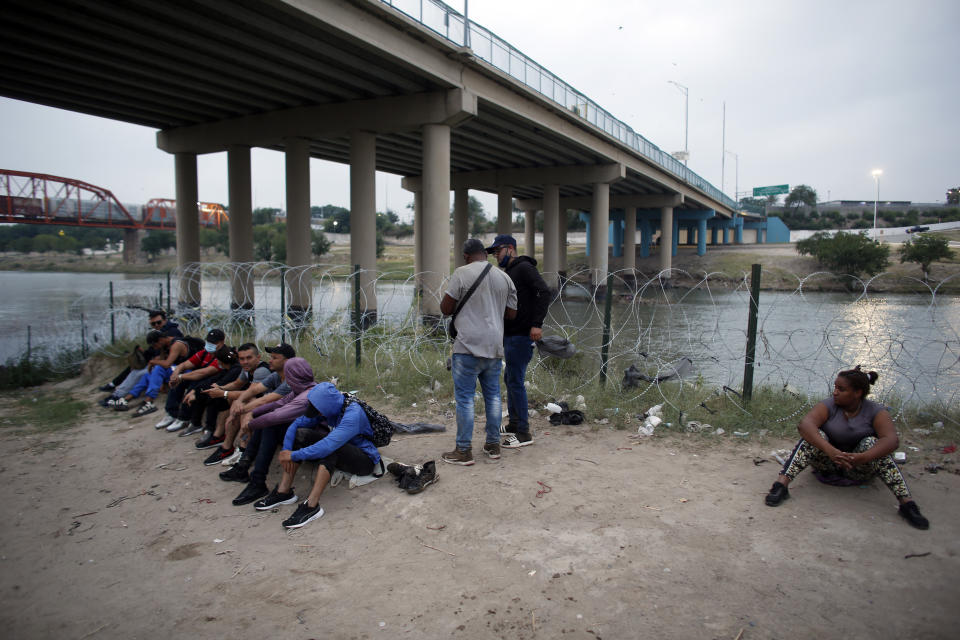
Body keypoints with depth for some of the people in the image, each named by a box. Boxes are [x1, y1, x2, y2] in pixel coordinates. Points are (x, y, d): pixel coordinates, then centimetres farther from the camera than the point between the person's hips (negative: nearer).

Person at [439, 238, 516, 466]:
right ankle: (493, 445, 23)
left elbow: (446, 309, -5)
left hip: (468, 346, -5)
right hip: (494, 346, 6)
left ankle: (464, 451, 4)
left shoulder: (462, 273, -6)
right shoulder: (504, 277, 10)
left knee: (465, 398, 0)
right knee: (493, 395, 15)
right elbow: (512, 314, 13)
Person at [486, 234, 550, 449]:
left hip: (522, 335, -10)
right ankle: (514, 424, 28)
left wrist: (537, 323, -28)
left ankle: (524, 433, -1)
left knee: (516, 381, -8)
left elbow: (544, 292, -22)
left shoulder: (524, 268, -10)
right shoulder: (508, 274, 20)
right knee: (509, 379, 16)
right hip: (509, 335, 10)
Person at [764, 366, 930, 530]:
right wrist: (831, 451, -45)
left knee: (872, 443, -27)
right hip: (827, 464, 0)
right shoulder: (828, 406, -10)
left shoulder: (876, 411, -9)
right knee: (815, 436, -27)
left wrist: (864, 457, -45)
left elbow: (892, 439, -27)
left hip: (859, 470, 0)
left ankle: (906, 503, -32)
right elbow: (805, 424, -29)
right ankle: (781, 485, -40)